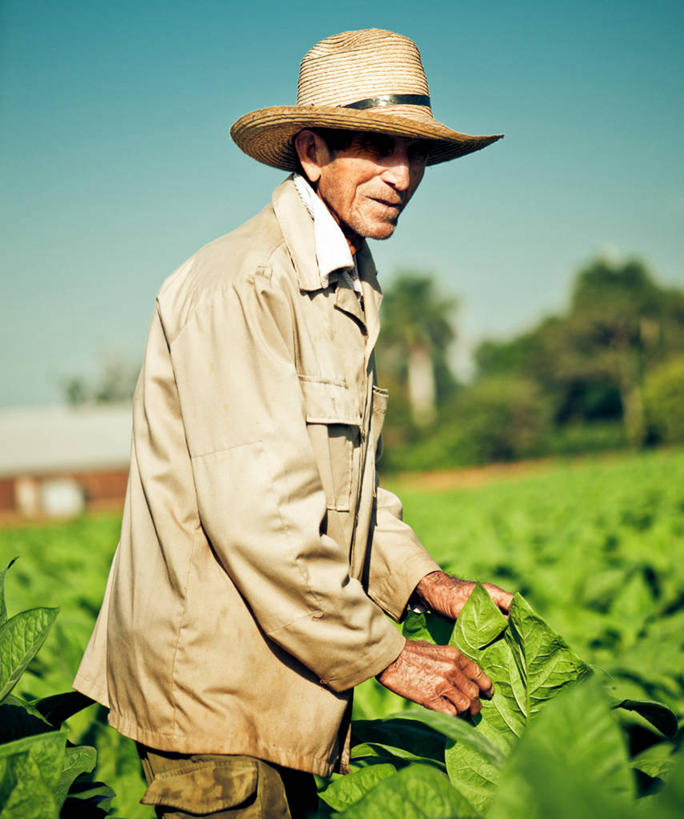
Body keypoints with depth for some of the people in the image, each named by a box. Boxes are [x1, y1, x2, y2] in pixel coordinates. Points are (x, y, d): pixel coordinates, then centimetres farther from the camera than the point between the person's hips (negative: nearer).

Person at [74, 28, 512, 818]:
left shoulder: (348, 288, 14)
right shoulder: (242, 287, -19)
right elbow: (258, 514, -24)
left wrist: (424, 581, 3)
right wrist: (385, 654, -17)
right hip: (214, 693, -9)